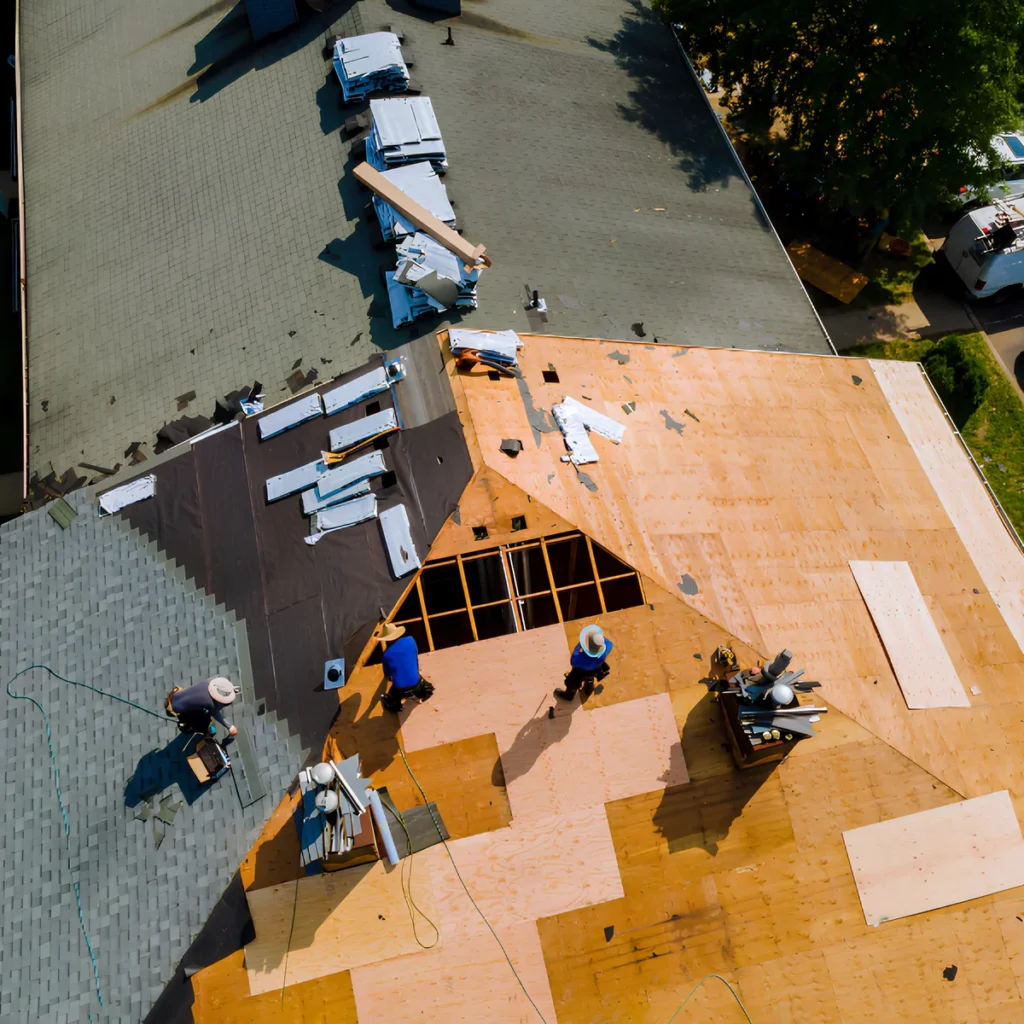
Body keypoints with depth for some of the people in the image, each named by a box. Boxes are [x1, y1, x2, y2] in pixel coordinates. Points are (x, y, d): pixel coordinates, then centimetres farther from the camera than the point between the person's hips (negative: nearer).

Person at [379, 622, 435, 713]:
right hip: (416, 684, 0)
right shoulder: (410, 640, -5)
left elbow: (387, 676, 8)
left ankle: (397, 703, 10)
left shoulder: (386, 655, -7)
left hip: (400, 689, 0)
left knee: (386, 702, 30)